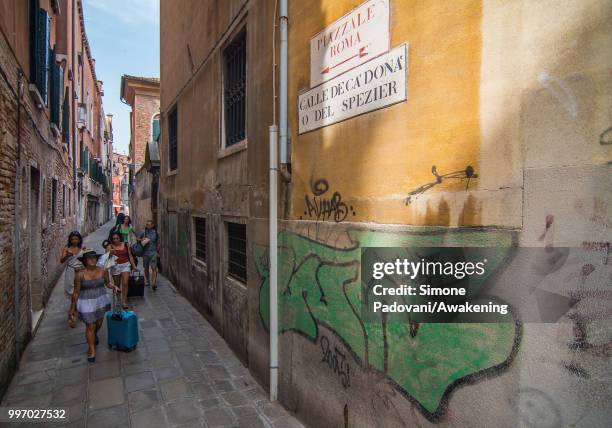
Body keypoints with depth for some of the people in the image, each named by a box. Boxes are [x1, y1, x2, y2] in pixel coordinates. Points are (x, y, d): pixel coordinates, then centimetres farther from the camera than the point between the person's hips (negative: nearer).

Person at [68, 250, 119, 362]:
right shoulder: (80, 275, -15)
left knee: (99, 323, 20)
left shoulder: (102, 271, -8)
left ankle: (94, 335, 54)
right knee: (90, 326, 2)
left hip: (101, 301, 4)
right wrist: (72, 308, -2)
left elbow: (107, 283, 7)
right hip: (87, 303, -3)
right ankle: (91, 349, 19)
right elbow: (76, 292, -8)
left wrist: (113, 287, -15)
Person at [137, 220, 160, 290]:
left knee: (154, 268, -11)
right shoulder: (143, 232, 2)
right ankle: (147, 281, 31)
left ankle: (154, 283, -14)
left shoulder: (156, 233, 3)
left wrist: (158, 252, 10)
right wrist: (141, 240, -10)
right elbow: (137, 239, 11)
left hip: (153, 252, -1)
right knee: (146, 268, 13)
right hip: (145, 252, 2)